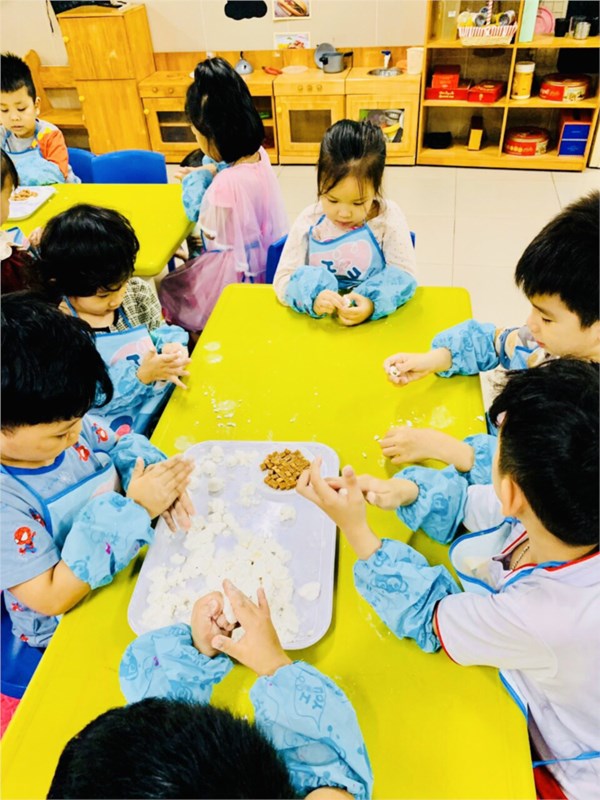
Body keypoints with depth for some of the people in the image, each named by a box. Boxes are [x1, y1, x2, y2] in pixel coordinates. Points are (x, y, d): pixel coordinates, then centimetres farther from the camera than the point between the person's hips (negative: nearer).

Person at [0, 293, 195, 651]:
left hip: (133, 561, 6)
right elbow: (50, 597, -26)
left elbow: (123, 447, 6)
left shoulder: (68, 423, -12)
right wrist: (134, 509, -30)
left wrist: (155, 476, -18)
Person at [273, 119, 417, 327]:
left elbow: (404, 275, -9)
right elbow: (283, 278, -7)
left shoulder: (389, 218, -8)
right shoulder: (309, 222, -6)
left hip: (377, 320, -1)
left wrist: (373, 304, -29)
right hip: (318, 324, 2)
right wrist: (312, 298, -28)